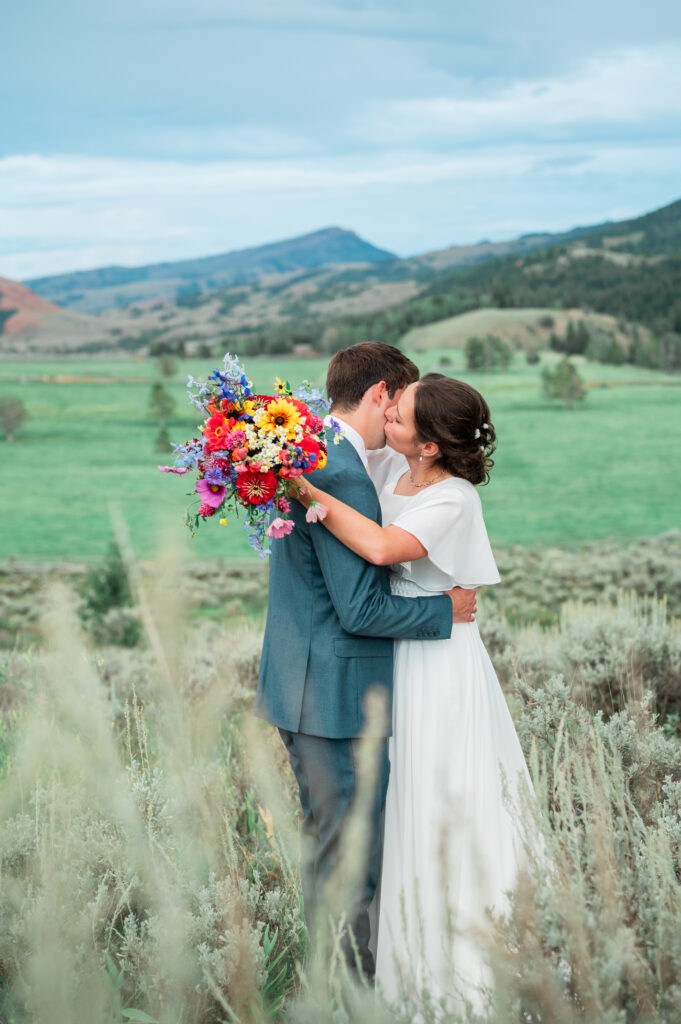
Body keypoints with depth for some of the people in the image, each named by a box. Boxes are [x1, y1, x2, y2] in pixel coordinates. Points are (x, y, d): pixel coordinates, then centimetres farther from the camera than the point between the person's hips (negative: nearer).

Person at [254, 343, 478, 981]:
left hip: (303, 690, 11)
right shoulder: (341, 477, -21)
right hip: (339, 696, -11)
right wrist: (445, 609, -11)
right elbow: (360, 609, -23)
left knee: (324, 844, 20)